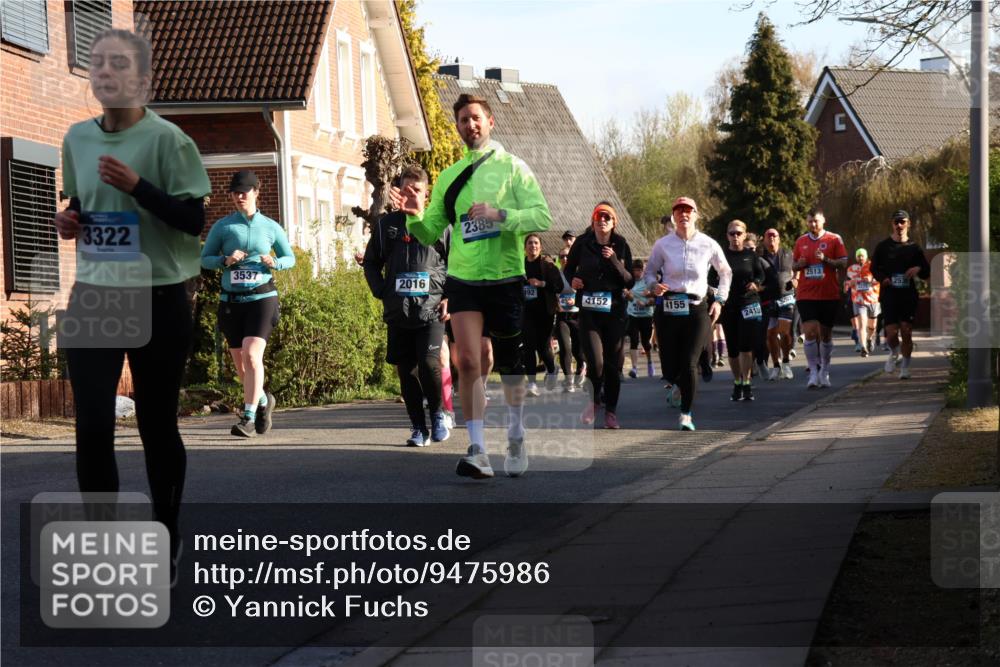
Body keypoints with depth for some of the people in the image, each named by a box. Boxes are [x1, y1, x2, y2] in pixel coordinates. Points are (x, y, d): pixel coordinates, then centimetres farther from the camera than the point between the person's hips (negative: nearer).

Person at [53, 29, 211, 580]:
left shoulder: (166, 139, -10)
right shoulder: (77, 139, 6)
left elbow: (194, 221, -13)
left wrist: (136, 186, -23)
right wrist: (69, 222, 0)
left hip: (158, 299, -4)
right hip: (92, 296, 4)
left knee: (156, 424, 6)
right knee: (91, 426, -2)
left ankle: (165, 542, 21)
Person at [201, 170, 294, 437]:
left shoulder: (271, 227, 4)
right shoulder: (222, 226, 3)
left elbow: (290, 258, 13)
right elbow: (204, 258, 6)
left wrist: (274, 263, -9)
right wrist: (225, 260, -14)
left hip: (262, 298, -2)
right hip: (231, 300, 2)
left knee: (252, 355, -20)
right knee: (240, 364, 9)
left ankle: (248, 417, -18)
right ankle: (263, 400, 36)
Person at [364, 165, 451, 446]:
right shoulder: (386, 224, 9)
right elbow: (371, 262, 17)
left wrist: (450, 297, -4)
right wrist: (382, 292, 4)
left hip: (431, 309, -3)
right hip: (398, 311, 3)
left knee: (429, 363, -16)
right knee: (406, 370, 2)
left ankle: (438, 414, 8)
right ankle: (418, 428, 11)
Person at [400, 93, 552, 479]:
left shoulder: (512, 167, 0)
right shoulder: (449, 177, 10)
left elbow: (542, 217, -9)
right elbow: (431, 234, 11)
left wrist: (499, 214, -22)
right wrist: (415, 219, -10)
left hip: (505, 278, -2)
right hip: (463, 279, 2)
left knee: (509, 364, 10)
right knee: (468, 361, -13)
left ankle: (516, 437, 32)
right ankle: (478, 451, -14)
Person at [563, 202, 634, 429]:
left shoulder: (621, 246, 3)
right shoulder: (582, 244, 2)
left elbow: (630, 281, 0)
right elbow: (568, 268, 17)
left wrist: (614, 260, -14)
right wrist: (572, 279, -5)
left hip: (615, 310, 1)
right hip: (589, 310, -1)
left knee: (614, 363, 3)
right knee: (596, 361, -13)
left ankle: (611, 411, 16)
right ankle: (592, 402, 12)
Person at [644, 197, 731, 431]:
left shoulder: (708, 245, 1)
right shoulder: (662, 245, 0)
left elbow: (726, 273, 17)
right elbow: (649, 271, 12)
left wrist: (719, 300, 9)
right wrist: (653, 286, -10)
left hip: (697, 310, -1)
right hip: (667, 310, 1)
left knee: (689, 365, -12)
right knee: (669, 370, 1)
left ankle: (686, 414, 3)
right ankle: (684, 387, 37)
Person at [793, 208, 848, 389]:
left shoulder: (834, 239, 1)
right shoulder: (801, 241, 10)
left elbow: (843, 263, -4)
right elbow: (794, 265, 18)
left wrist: (825, 260, -19)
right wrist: (799, 264, -5)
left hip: (829, 294, -1)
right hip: (806, 295, 1)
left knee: (826, 334, 8)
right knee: (810, 332, -12)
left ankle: (824, 372, 21)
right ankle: (813, 372, -9)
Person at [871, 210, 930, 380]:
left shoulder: (914, 248, 8)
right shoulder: (883, 246, 5)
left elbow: (927, 273, 12)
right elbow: (874, 268, 12)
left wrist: (918, 269, -11)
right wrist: (883, 278, -8)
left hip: (909, 295, 1)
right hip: (889, 294, -1)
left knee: (906, 332, -2)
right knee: (891, 333, -9)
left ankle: (905, 366, 12)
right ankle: (894, 353, 23)